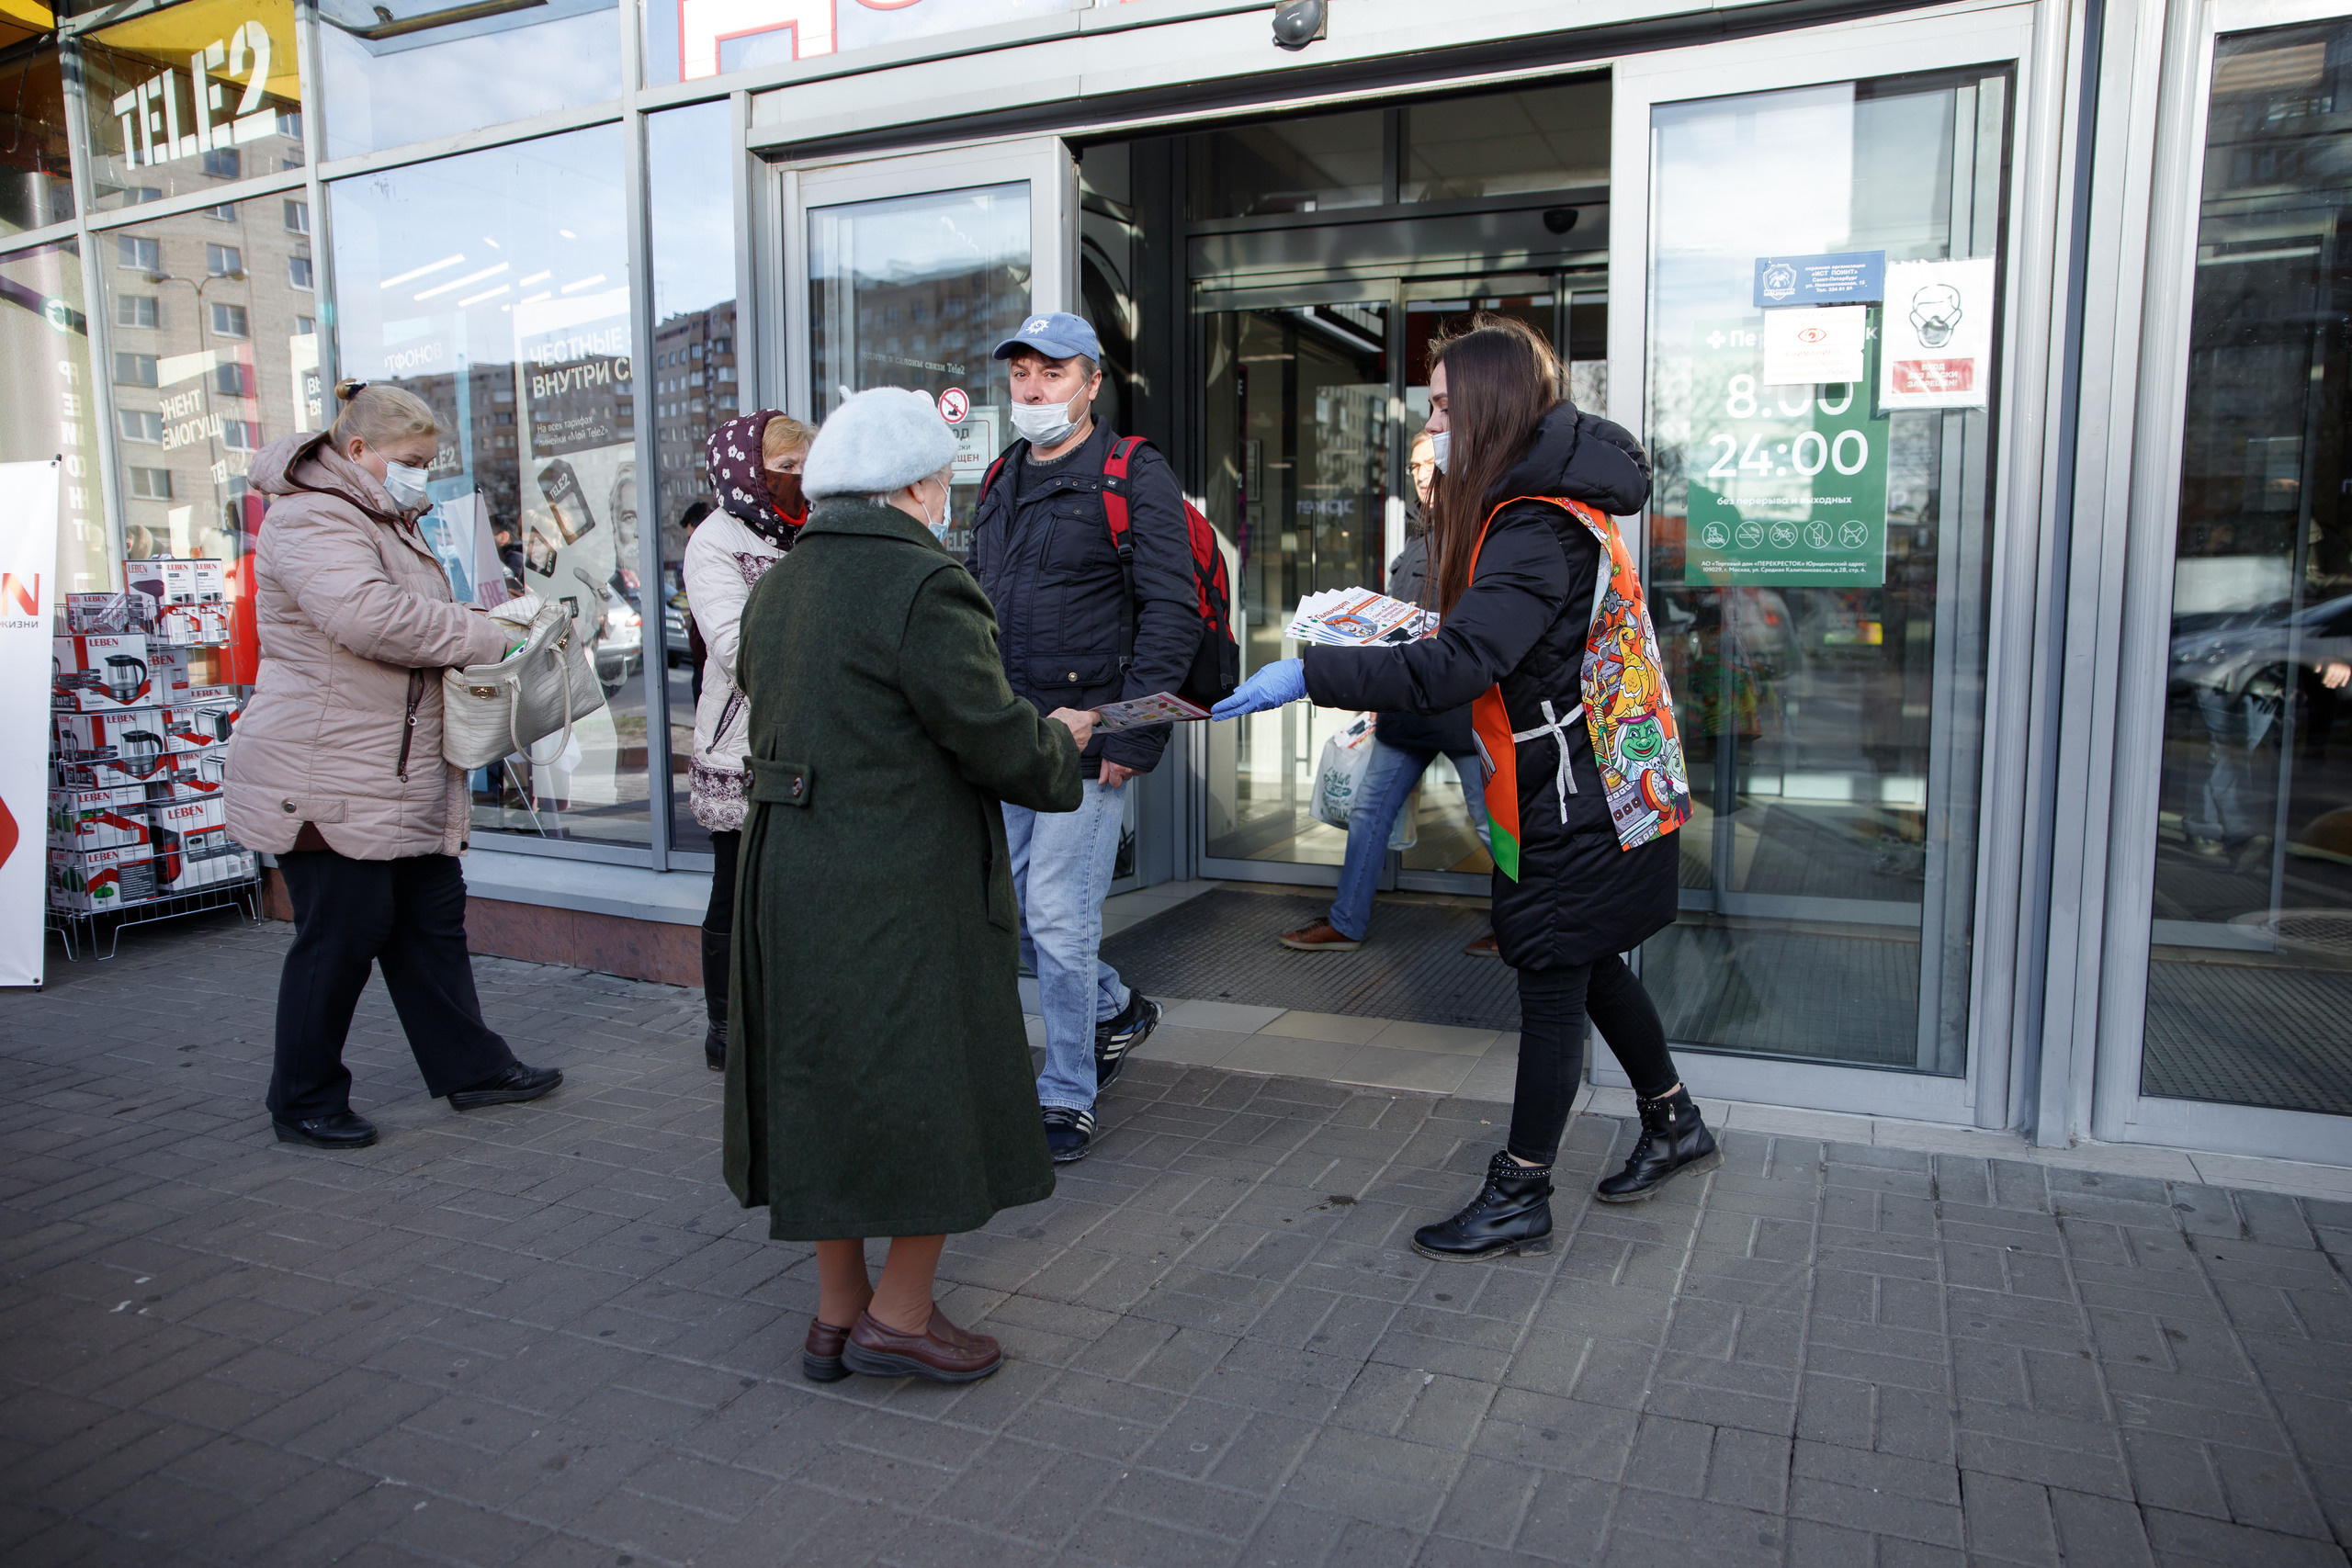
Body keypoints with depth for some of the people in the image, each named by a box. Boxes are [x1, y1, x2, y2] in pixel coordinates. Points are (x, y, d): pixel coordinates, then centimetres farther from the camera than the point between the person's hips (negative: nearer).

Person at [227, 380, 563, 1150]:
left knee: (432, 918, 13)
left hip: (405, 778, 10)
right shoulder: (312, 520, -14)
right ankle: (304, 1100, 14)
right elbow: (375, 618, -30)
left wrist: (494, 621, 6)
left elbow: (420, 624, 27)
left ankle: (469, 1066, 23)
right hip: (327, 778, -10)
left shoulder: (388, 523, 20)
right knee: (341, 933, -2)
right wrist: (493, 634, -23)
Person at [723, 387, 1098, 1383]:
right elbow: (996, 742, -17)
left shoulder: (776, 589, 11)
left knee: (828, 1086, 17)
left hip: (787, 877, 9)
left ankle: (837, 1315, 29)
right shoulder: (923, 587, -16)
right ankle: (898, 1317, 17)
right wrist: (1061, 737, 5)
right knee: (932, 1087, 7)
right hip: (900, 890, -8)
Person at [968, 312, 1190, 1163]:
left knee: (1059, 919, -4)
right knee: (1015, 909, 14)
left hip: (1087, 735, -7)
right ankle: (1116, 1009, 40)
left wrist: (1133, 731, -19)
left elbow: (1171, 612, -13)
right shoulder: (1002, 480, 15)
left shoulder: (1136, 477, -7)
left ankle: (1067, 1099, 14)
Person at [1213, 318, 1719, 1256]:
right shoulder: (1543, 505, 9)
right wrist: (1420, 627, 5)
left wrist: (1310, 676, -36)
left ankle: (1519, 1198, 14)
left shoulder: (1538, 531, -24)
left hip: (1574, 806, -10)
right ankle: (1674, 1126, 39)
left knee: (1553, 987, 1)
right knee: (1592, 969, 21)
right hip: (1578, 788, 10)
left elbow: (1458, 666, -35)